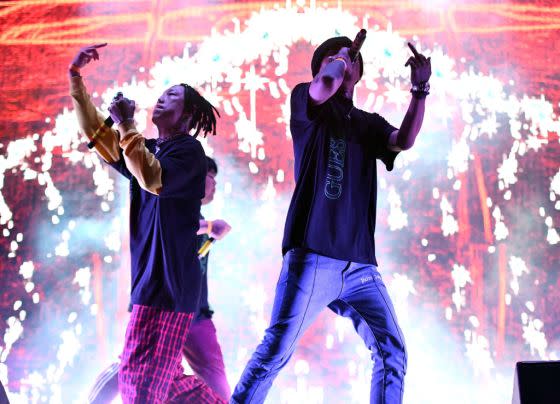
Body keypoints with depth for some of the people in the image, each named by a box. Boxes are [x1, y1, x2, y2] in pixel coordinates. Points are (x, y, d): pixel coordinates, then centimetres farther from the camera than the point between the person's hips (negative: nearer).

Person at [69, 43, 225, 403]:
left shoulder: (189, 149, -6)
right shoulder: (147, 149, 18)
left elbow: (154, 180, -24)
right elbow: (96, 133, 14)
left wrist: (127, 125, -22)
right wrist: (75, 76, 7)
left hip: (170, 279, -9)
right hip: (150, 278, 9)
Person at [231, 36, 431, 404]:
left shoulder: (368, 123, 20)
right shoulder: (305, 99, 9)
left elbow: (404, 141, 1)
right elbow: (324, 88, -14)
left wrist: (420, 90, -9)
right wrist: (339, 57, 5)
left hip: (360, 263, 5)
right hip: (312, 258, -5)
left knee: (392, 351, 2)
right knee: (275, 351, -9)